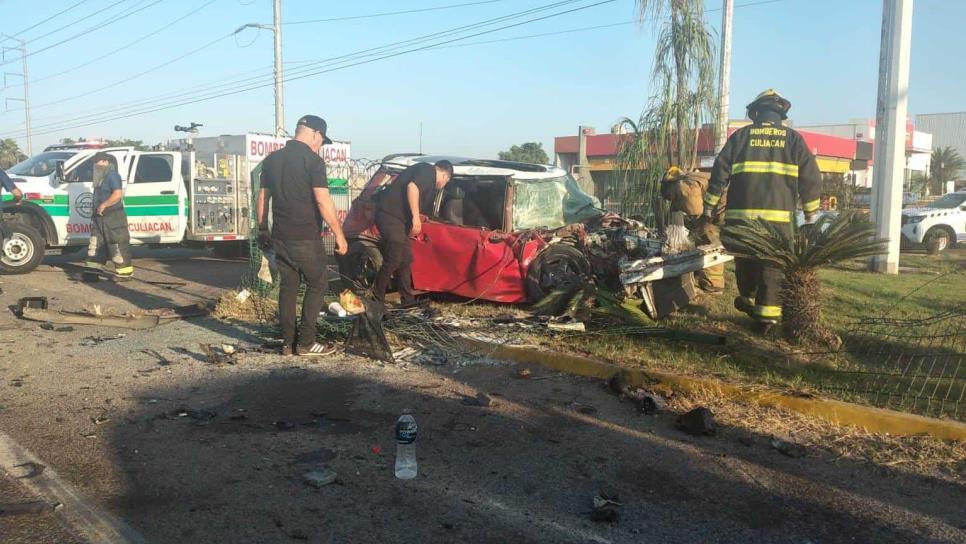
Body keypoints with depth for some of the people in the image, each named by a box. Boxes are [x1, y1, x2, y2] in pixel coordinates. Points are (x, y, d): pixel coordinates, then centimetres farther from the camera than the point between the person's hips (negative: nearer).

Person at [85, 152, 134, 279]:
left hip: (114, 218, -10)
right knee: (96, 244, 11)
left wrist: (104, 205, -22)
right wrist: (95, 208, 16)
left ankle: (125, 272, -2)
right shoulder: (101, 178, 19)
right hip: (100, 218, 10)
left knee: (118, 246, -7)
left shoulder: (112, 176, -11)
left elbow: (118, 194, -25)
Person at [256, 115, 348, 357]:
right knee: (317, 284, 7)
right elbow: (323, 202, -16)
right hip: (306, 238, -6)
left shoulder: (272, 159, 10)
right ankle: (306, 342, 4)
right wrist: (339, 235, -12)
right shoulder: (312, 160, -11)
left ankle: (287, 343, 14)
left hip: (280, 237, 6)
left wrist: (262, 229, 22)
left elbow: (262, 197, 14)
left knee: (288, 286, 12)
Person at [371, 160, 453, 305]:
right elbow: (412, 187, -25)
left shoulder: (427, 177, 25)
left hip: (397, 217, 10)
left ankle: (408, 301, 20)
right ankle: (377, 300, 2)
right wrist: (416, 217, -25)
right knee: (393, 260, -8)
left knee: (405, 260, 12)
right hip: (390, 215, -10)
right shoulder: (429, 170, -6)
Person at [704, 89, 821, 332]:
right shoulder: (793, 138, 8)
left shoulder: (741, 135, 8)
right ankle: (766, 313, -1)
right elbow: (810, 177, 6)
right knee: (773, 266, 2)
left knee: (746, 261, 17)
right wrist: (810, 211, 14)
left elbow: (720, 171, 4)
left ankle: (749, 300, 33)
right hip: (778, 215, -1)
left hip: (741, 213, 1)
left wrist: (711, 204, 10)